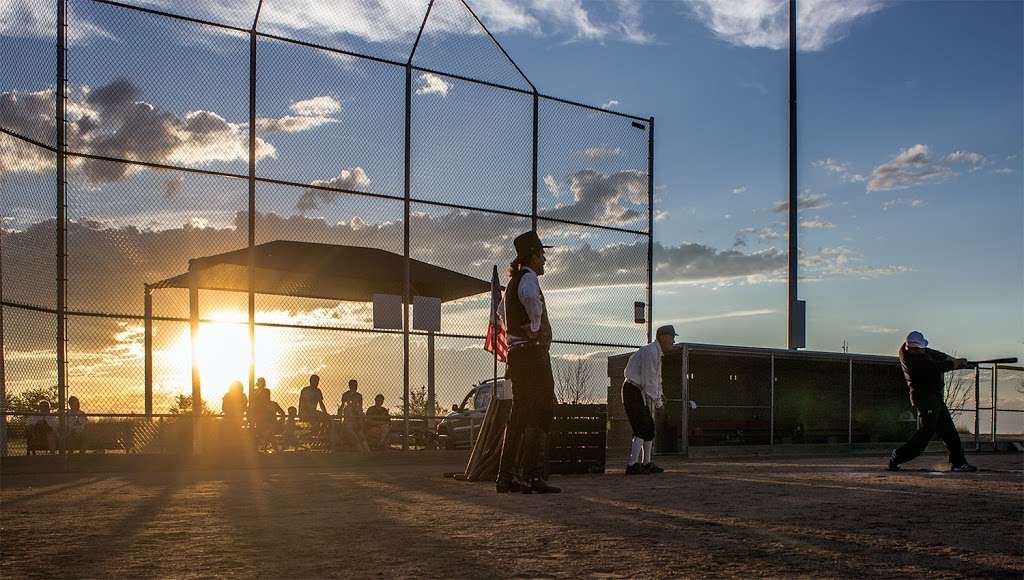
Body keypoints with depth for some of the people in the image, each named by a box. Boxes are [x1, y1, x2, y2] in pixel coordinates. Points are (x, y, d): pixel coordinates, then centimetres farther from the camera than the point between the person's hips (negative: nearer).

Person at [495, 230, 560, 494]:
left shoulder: (513, 281, 18)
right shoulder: (528, 278, -10)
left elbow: (502, 310, 37)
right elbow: (530, 297, -36)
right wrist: (535, 326, -22)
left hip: (517, 354, 10)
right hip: (533, 354, -10)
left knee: (519, 414, 11)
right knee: (541, 415, -9)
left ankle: (506, 475, 12)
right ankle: (532, 475, -13)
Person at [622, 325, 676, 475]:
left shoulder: (657, 353, 15)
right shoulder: (651, 352, -19)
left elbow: (656, 377, 27)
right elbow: (649, 380, -21)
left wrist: (660, 394, 14)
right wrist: (658, 401, -12)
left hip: (639, 392, 10)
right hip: (633, 391, -10)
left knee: (649, 427, 13)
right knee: (642, 428, -14)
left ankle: (647, 463, 21)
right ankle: (632, 465, -16)